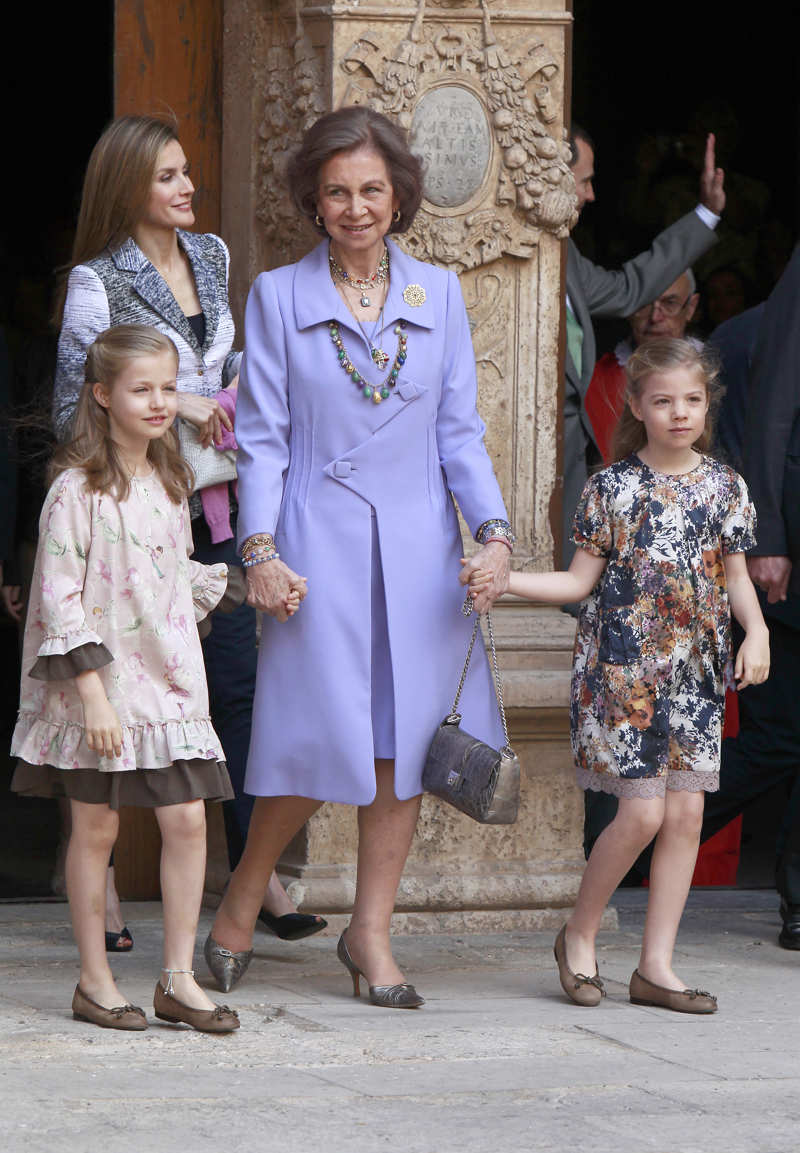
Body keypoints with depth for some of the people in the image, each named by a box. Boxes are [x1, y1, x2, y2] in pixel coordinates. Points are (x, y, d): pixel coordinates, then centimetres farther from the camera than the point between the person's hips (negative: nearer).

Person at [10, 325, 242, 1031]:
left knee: (188, 820, 0)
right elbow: (60, 597, -14)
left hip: (169, 681, 6)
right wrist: (92, 691, -19)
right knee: (95, 827, 2)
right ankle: (95, 981, 13)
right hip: (97, 687, -6)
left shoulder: (169, 484, 10)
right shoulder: (77, 490, -11)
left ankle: (178, 979, 8)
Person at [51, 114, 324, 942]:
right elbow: (72, 408, -11)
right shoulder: (98, 282, -9)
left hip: (216, 507, 6)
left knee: (239, 682, 2)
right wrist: (172, 404, -16)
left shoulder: (211, 255, 11)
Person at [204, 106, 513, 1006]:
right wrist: (260, 546, -10)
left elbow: (459, 431, 10)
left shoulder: (438, 294, 10)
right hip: (320, 545, -3)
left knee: (403, 742, 1)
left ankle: (370, 933, 11)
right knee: (320, 743, -6)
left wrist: (494, 531, -4)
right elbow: (261, 436, 2)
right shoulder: (278, 297, 4)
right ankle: (240, 904, 16)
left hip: (419, 545, 3)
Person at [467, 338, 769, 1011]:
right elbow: (580, 581, 0)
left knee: (685, 812, 1)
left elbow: (736, 575, 14)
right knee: (642, 813, -9)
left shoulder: (723, 486, 6)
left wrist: (756, 631, -3)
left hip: (696, 672, 4)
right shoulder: (613, 487, -3)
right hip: (621, 669, -4)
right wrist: (502, 580, -12)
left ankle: (657, 966, 8)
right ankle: (579, 935, 13)